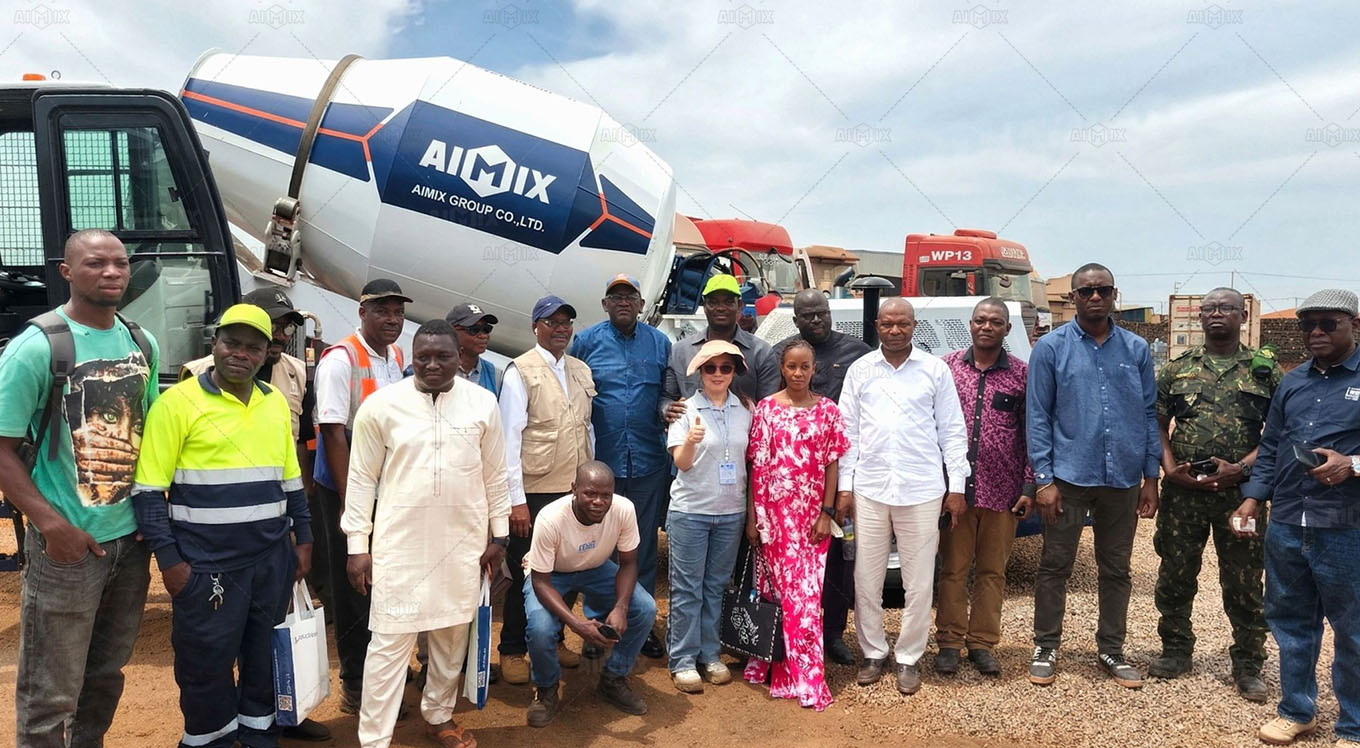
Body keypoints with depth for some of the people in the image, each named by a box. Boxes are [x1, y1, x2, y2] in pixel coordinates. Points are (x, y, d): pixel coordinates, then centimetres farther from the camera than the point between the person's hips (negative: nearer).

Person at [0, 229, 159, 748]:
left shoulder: (143, 344, 6)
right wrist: (52, 524, -20)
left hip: (131, 538, 5)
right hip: (69, 546, -5)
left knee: (106, 676, 18)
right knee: (51, 695, 5)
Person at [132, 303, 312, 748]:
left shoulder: (276, 403, 8)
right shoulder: (178, 402, -8)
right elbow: (149, 490, -8)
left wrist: (303, 539, 13)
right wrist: (169, 559, -12)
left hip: (273, 561, 5)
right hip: (206, 566, -4)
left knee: (266, 655, 15)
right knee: (205, 662, 7)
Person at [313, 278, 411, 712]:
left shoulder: (396, 357, 7)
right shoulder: (340, 359, -15)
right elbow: (333, 431, -18)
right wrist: (348, 500, -19)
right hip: (347, 487, -6)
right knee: (354, 584, 5)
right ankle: (354, 684, 19)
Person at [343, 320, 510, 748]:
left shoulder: (483, 402, 0)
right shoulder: (381, 404, -6)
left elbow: (495, 474, 7)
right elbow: (362, 479, -1)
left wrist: (498, 534, 8)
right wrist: (357, 544, -2)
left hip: (463, 540, 3)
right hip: (399, 540, -2)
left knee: (452, 634, 15)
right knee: (389, 640, -1)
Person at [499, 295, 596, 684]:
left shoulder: (581, 370, 11)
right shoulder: (520, 371, -7)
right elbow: (510, 437, -10)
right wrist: (516, 499, -14)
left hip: (576, 491, 5)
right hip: (535, 493, -5)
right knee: (527, 575, 6)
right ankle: (512, 651, 22)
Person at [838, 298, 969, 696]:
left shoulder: (935, 370, 4)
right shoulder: (860, 370, 6)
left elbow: (952, 431, 5)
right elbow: (848, 432, 7)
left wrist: (956, 487, 1)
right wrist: (845, 486, 2)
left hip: (922, 490, -1)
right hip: (869, 489, 1)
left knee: (919, 583, 5)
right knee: (866, 580, 7)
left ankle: (908, 658, 19)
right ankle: (873, 653, 23)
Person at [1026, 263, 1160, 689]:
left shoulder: (1136, 349, 6)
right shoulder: (1051, 348, -2)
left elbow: (1149, 414, 8)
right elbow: (1037, 416, -4)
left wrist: (1151, 477, 4)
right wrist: (1044, 479, -10)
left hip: (1123, 479, 3)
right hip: (1069, 477, -3)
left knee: (1116, 569, 13)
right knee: (1055, 566, 6)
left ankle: (1111, 650, 27)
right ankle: (1046, 648, 19)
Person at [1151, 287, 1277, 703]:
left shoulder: (1265, 371, 4)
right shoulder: (1178, 369, 8)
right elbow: (1157, 423, 7)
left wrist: (1241, 468, -14)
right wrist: (1169, 467, -7)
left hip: (1241, 491, -1)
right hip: (1182, 490, 2)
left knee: (1244, 583, 5)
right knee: (1175, 575, 9)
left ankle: (1248, 666, 19)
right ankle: (1176, 652, 25)